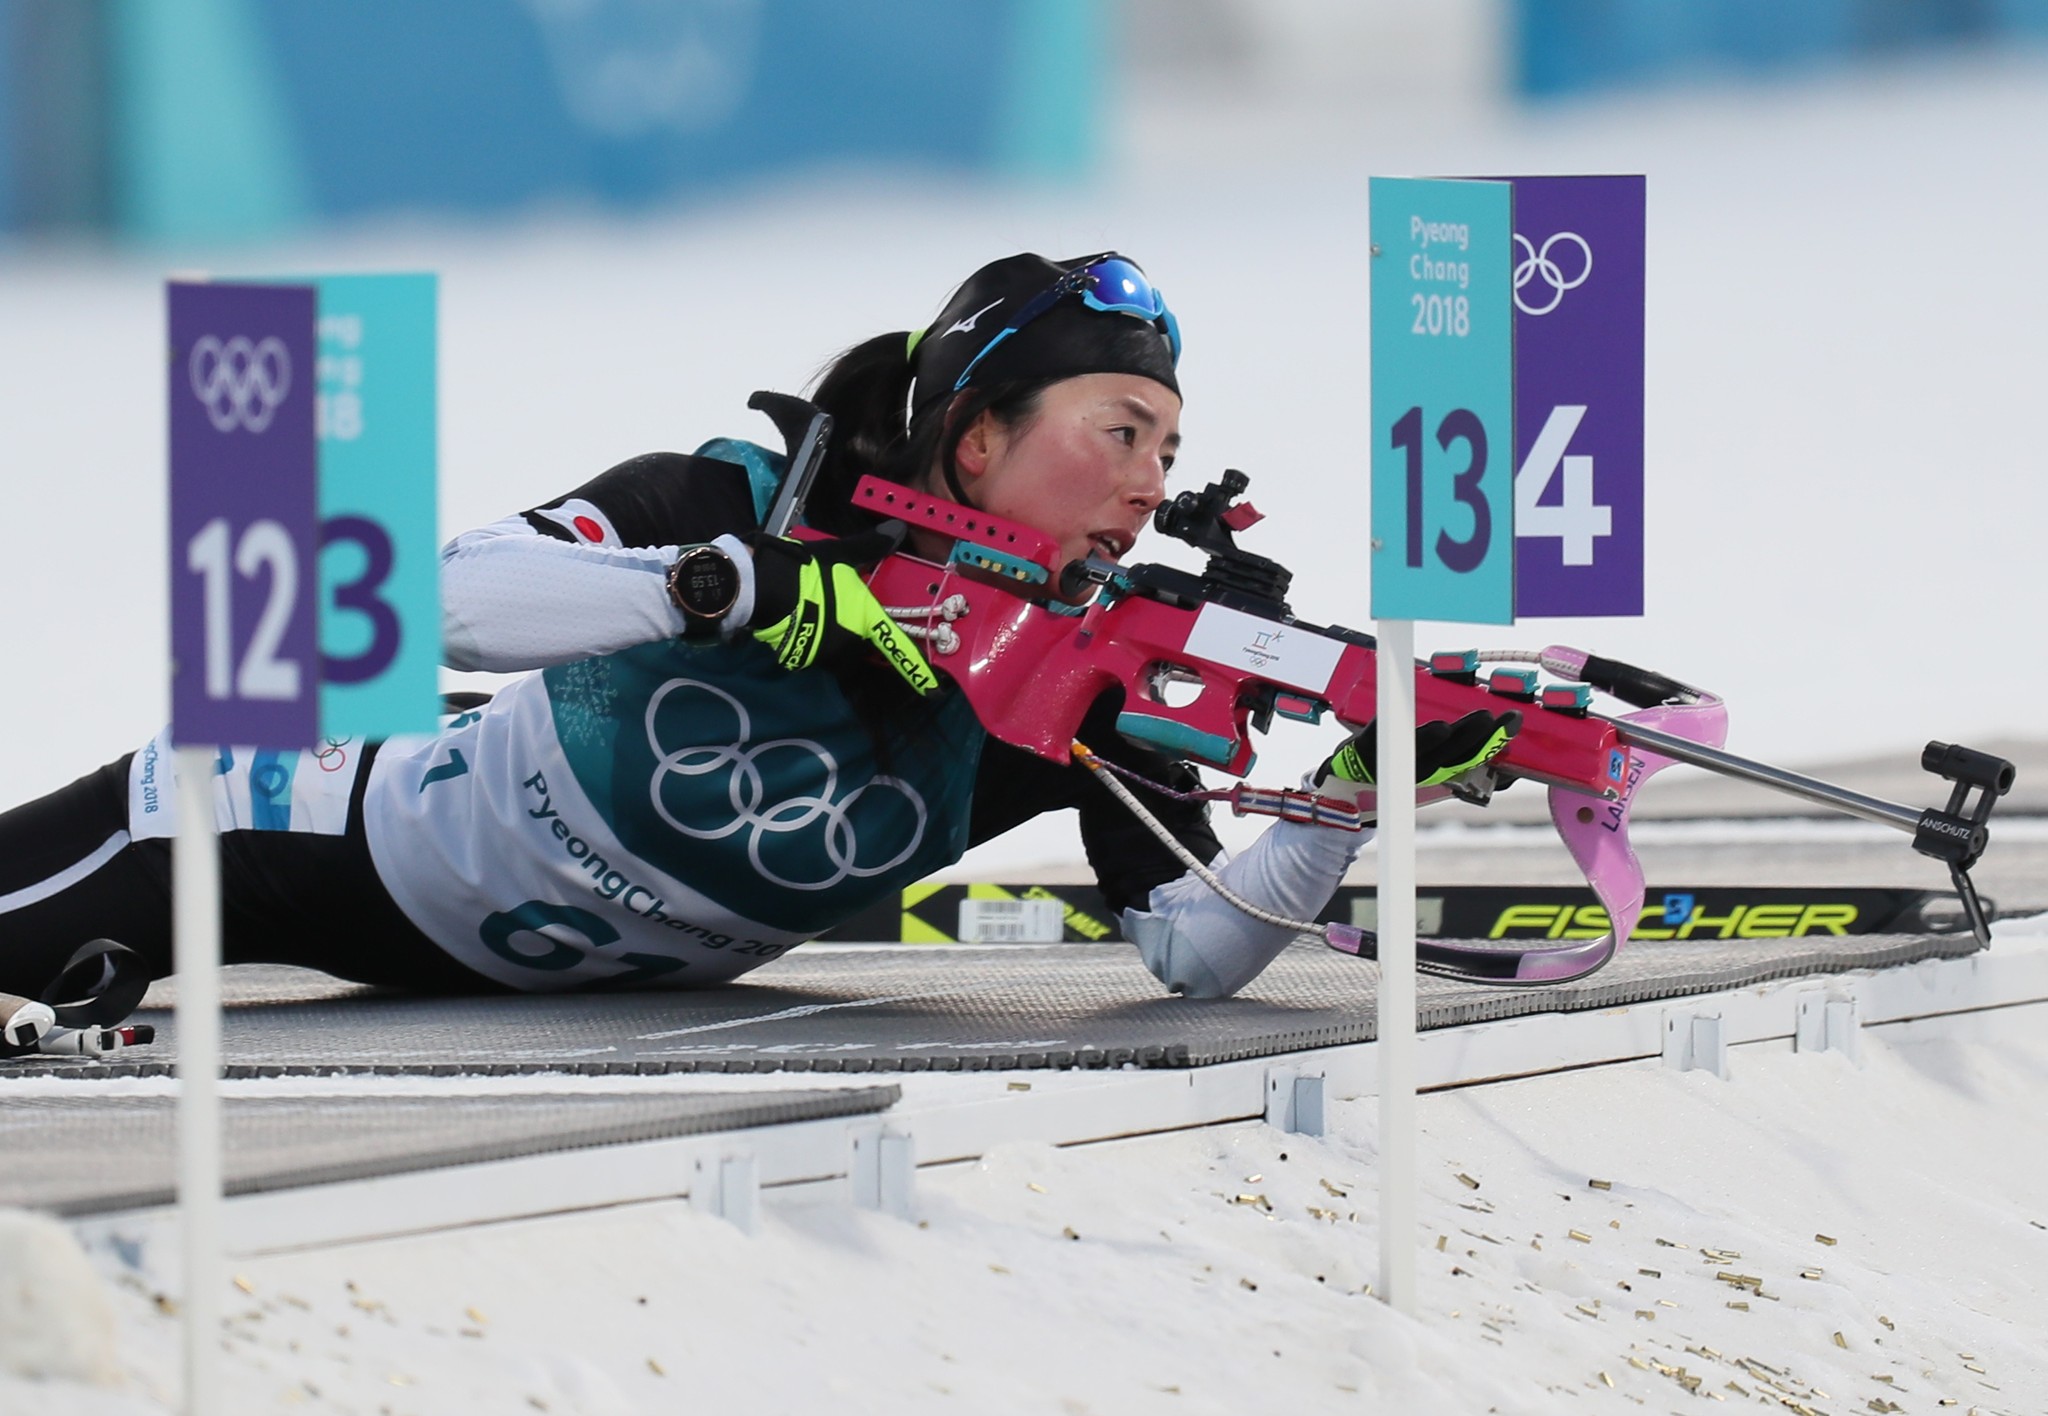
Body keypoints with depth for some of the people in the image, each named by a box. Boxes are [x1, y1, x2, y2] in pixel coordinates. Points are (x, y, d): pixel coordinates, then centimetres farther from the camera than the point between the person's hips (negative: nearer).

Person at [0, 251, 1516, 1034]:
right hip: (363, 852, -3)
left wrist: (1354, 796, -39)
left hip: (581, 985, 3)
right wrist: (728, 583, -47)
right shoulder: (741, 504, -27)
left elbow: (1195, 954, -23)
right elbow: (451, 601, -37)